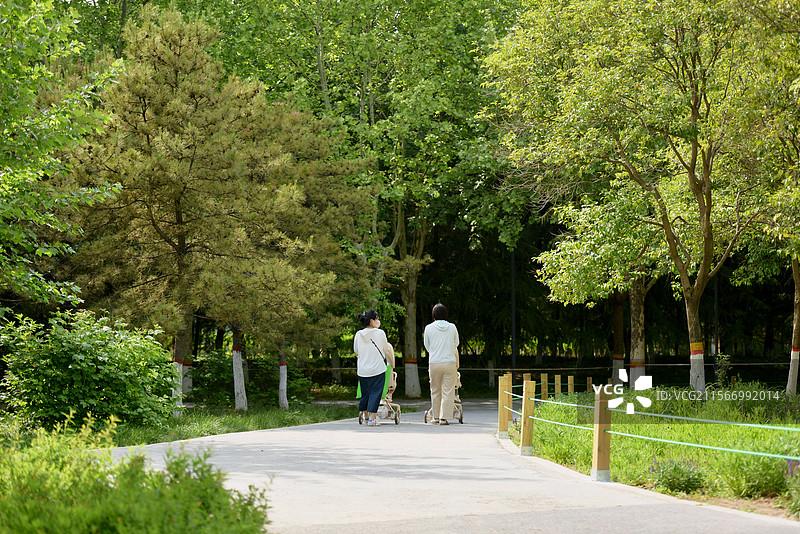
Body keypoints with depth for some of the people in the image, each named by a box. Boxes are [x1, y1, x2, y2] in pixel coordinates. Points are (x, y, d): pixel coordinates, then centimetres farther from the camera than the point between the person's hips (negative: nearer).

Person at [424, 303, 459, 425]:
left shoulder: (429, 328, 0)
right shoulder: (452, 327, 2)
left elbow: (427, 346, 11)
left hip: (434, 363, 0)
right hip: (450, 362, 0)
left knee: (435, 391, 12)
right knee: (448, 391, 2)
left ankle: (436, 417, 17)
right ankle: (444, 417, -2)